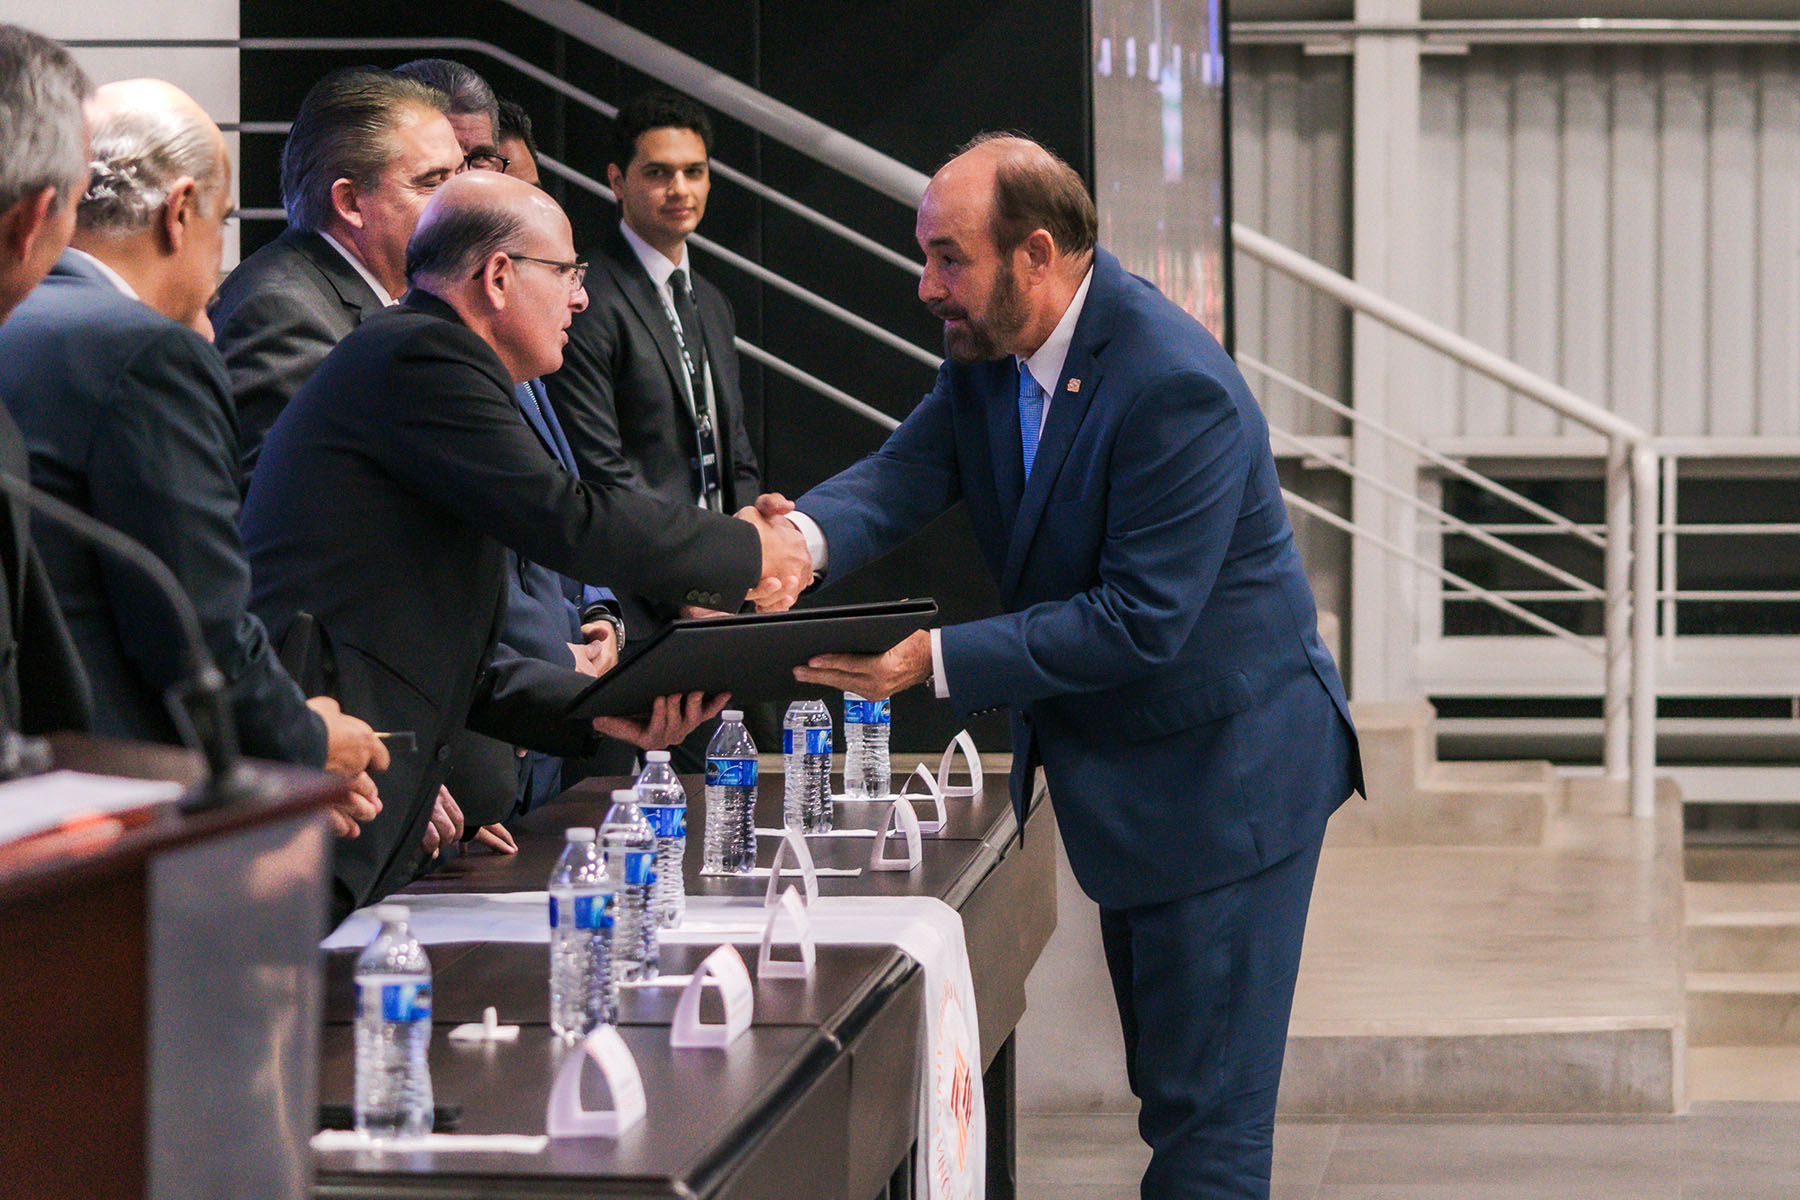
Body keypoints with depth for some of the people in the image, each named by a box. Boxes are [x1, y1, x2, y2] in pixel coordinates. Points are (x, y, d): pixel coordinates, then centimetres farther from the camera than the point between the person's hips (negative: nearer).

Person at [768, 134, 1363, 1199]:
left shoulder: (1177, 389, -28)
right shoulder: (992, 349, 0)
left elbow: (1140, 621, -29)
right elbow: (911, 470, -8)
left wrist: (939, 660, -31)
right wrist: (808, 534, -31)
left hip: (1221, 769, -9)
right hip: (1123, 771, 9)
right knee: (1168, 1085, 19)